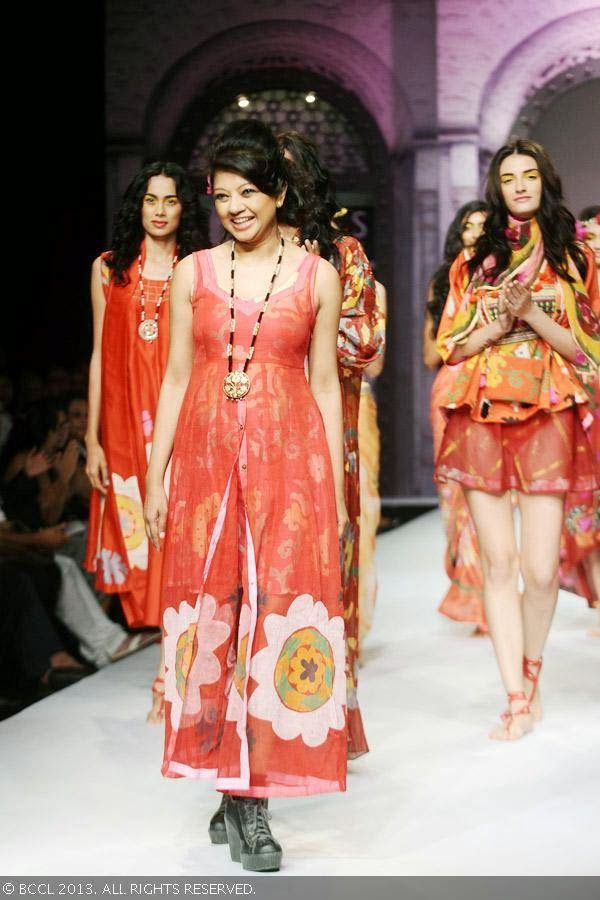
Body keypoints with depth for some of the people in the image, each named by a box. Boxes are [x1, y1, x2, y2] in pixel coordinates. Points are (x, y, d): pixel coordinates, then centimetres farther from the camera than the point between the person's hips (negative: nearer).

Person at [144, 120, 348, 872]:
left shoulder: (317, 276, 4)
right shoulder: (193, 273, 8)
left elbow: (325, 384, 6)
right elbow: (177, 376, 10)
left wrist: (336, 486, 4)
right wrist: (156, 475, 5)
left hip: (289, 457, -1)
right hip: (207, 456, 2)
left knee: (278, 610, -5)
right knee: (211, 611, 2)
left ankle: (250, 793, 5)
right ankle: (236, 788, 15)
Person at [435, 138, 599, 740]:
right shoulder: (476, 260, 14)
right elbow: (452, 347, 10)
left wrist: (532, 313, -10)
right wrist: (500, 319, -7)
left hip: (548, 418, -1)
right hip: (482, 418, 1)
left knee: (540, 567, -8)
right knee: (498, 562, -2)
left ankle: (531, 673, 19)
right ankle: (518, 701, 3)